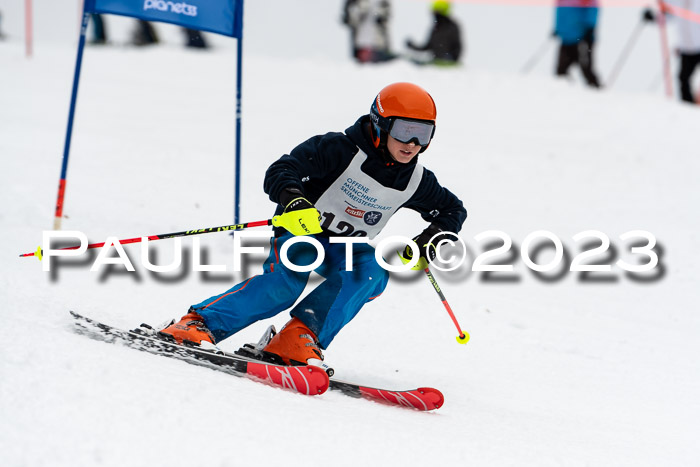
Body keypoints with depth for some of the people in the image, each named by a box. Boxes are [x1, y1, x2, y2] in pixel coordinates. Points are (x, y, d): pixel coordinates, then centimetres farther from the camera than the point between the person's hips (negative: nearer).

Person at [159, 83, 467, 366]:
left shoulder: (416, 181, 0)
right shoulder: (341, 149, -18)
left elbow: (453, 210, 18)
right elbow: (280, 172, -25)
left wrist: (432, 239, -1)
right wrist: (292, 200, -46)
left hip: (347, 249, 5)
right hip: (300, 234, -5)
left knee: (373, 270, -29)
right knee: (292, 275, -36)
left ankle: (301, 335, -34)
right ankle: (201, 323, -31)